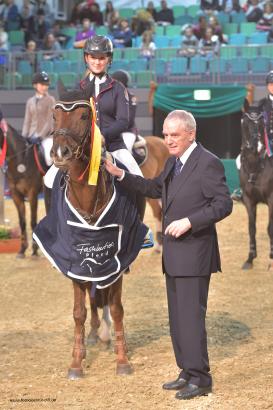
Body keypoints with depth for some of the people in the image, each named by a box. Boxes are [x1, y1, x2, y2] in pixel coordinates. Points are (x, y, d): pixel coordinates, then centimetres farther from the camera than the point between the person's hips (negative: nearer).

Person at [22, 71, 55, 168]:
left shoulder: (50, 100, 0)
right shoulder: (30, 101, 12)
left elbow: (50, 120, -7)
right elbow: (27, 121, 12)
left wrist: (40, 136, -16)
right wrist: (24, 138, 0)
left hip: (46, 135, -4)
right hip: (33, 135, 4)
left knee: (50, 159, -26)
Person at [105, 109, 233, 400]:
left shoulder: (208, 163, -14)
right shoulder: (173, 162, 13)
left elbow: (223, 204, -18)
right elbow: (155, 188, 28)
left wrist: (189, 221, -24)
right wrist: (120, 175, 19)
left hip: (194, 254, -9)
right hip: (174, 254, 9)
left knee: (191, 316, -8)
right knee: (177, 318, 13)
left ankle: (200, 378, -1)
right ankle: (188, 373, 22)